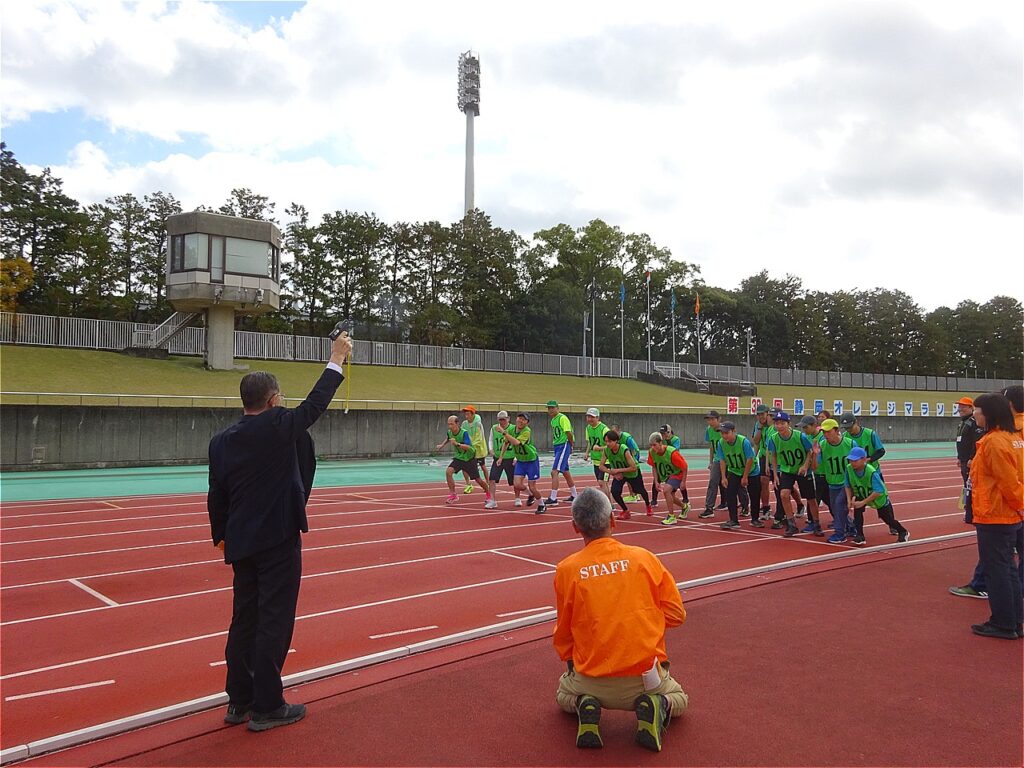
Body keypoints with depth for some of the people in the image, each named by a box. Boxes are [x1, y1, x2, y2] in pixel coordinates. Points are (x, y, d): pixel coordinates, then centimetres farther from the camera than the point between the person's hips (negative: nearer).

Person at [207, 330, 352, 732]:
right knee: (274, 621, 1)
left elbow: (216, 496, 9)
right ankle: (266, 707, 9)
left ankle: (239, 702, 25)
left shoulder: (221, 440, 3)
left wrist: (222, 536, 20)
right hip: (278, 539, -6)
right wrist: (336, 360, 11)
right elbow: (316, 402, -1)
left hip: (241, 543, 7)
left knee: (244, 620, 15)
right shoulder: (279, 426, -14)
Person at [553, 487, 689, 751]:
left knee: (564, 695, 34)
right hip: (646, 676, 0)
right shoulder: (644, 557, -6)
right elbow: (676, 615, 0)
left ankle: (584, 706, 0)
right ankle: (657, 706, -1)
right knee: (679, 699, 32)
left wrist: (570, 664, 22)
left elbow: (563, 633, 2)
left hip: (591, 681, 0)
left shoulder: (566, 569, -8)